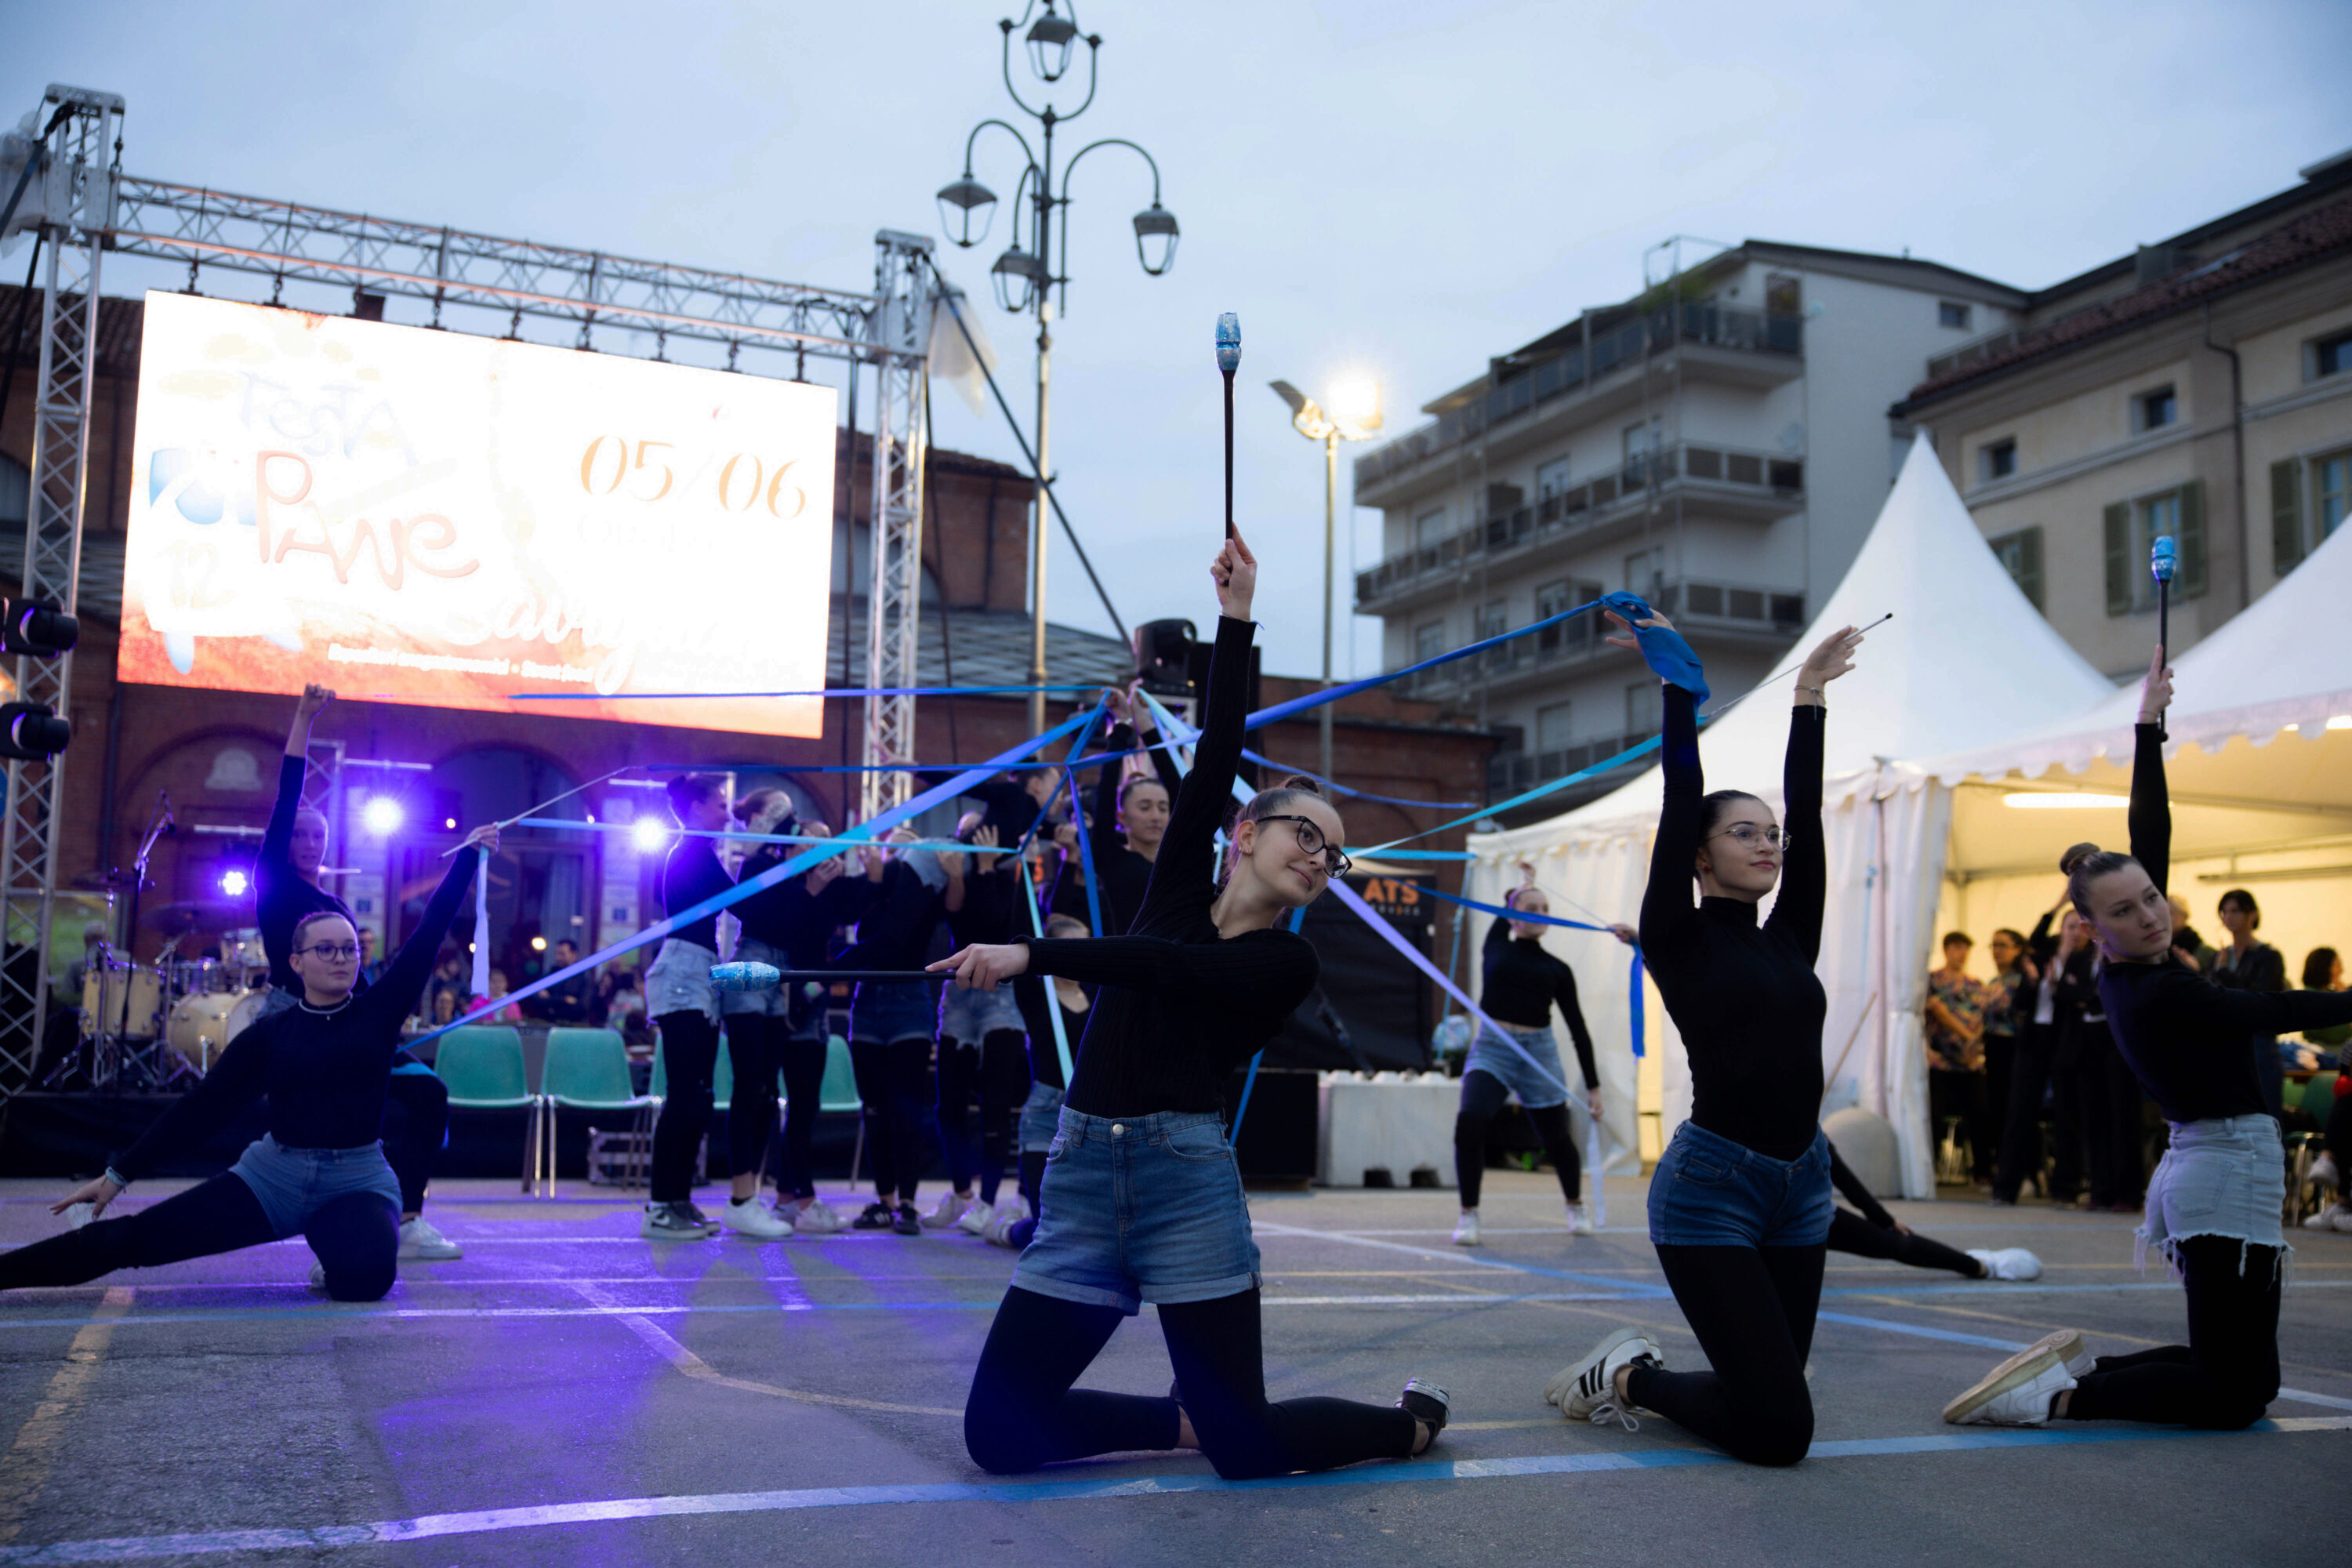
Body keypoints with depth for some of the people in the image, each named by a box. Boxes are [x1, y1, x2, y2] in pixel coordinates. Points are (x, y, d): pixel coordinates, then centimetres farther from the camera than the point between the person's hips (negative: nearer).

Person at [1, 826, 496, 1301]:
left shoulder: (378, 1014, 3)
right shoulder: (270, 1032, 5)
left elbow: (428, 936, 1)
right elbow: (202, 1106, 4)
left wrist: (468, 855, 1)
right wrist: (118, 1174, 1)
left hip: (359, 1181, -1)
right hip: (273, 1174, 1)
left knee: (365, 1278, -33)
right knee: (132, 1238, -12)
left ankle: (346, 1257, 2)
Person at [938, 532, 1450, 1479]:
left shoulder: (1287, 963, 4)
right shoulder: (1179, 889, 13)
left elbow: (1172, 967, -14)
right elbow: (1218, 747, 5)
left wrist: (1030, 956, -22)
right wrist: (1236, 619, -2)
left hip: (1186, 1178, -3)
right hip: (1082, 1175, 4)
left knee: (1246, 1450, -5)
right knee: (999, 1433, -3)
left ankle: (1409, 1421, 25)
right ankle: (1182, 1419, 22)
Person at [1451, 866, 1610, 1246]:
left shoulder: (1557, 970, 7)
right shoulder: (1495, 947, 8)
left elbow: (1577, 1027, 10)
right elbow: (1508, 905, 29)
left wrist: (1593, 1086, 7)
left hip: (1539, 1055, 1)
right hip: (1490, 1049, -1)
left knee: (1556, 1136, 10)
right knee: (1469, 1121, -24)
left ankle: (1576, 1205, 40)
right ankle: (1468, 1215, -12)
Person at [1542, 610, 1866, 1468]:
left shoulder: (1789, 940, 11)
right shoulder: (1680, 939, -4)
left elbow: (1807, 811, 10)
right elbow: (1681, 801, -8)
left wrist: (1810, 694, 13)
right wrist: (1677, 685, -5)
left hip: (1800, 1187, 7)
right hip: (1712, 1186, -7)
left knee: (1769, 1408, 9)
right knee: (1779, 1428, -10)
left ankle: (1633, 1372, 33)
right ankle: (1627, 1374, 14)